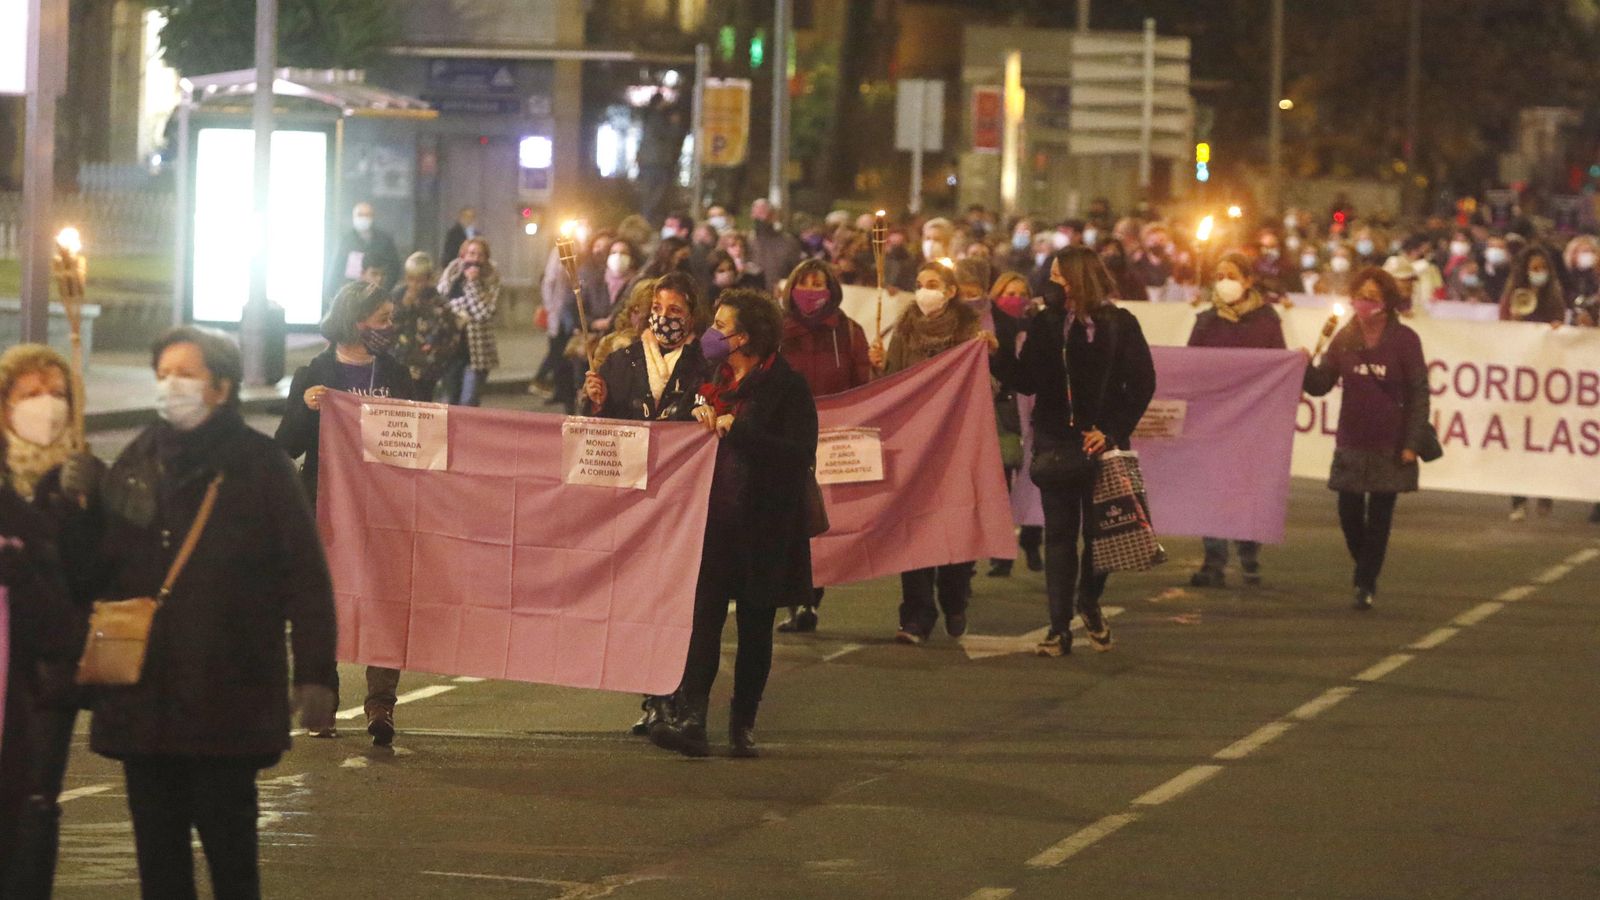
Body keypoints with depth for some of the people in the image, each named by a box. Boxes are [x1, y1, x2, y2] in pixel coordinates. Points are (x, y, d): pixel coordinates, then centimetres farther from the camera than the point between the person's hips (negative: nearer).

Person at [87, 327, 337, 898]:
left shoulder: (260, 466, -3)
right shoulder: (138, 462, 9)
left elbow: (307, 579, -6)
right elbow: (98, 566, 11)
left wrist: (315, 676, -11)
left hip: (227, 696, -4)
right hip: (143, 696, 4)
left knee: (229, 850, 1)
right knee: (157, 851, 8)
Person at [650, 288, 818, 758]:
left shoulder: (786, 387, -5)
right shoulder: (715, 382, 14)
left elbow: (801, 454, -16)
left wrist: (735, 430, -18)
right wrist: (699, 419, 3)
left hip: (763, 526, -4)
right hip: (715, 520, 4)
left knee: (755, 626, 5)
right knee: (704, 616, -9)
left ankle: (742, 724, 15)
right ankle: (691, 719, -17)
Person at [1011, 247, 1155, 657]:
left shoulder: (1119, 324, -2)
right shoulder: (1046, 323, 4)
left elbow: (1141, 384, -2)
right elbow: (1025, 383, -5)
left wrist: (1112, 431, -10)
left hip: (1100, 442, -2)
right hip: (1054, 442, 2)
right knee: (1059, 533, 1)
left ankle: (1090, 604, 30)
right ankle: (1059, 627, 3)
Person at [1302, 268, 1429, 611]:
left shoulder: (1404, 340, -7)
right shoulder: (1345, 339, 3)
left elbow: (1418, 394, -6)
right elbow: (1321, 385, 4)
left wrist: (1411, 443, -11)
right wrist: (1307, 367, -18)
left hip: (1389, 446, -3)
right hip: (1351, 443, 3)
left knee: (1379, 516, 1)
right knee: (1350, 512, 4)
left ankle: (1367, 583, 8)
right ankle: (1364, 567, 29)